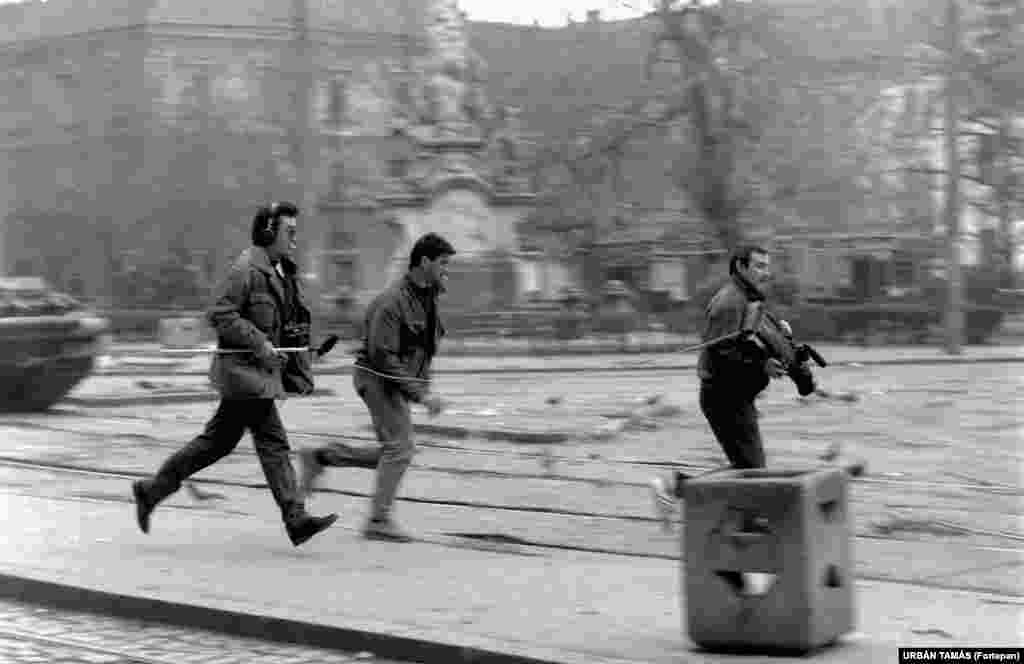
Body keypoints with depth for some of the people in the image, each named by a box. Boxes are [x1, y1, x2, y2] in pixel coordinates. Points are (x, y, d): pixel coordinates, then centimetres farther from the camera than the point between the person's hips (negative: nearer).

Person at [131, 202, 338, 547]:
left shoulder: (281, 272, 15)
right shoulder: (247, 269, -14)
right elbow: (220, 314, -19)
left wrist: (297, 331, 7)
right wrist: (259, 343, -22)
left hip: (263, 368, 10)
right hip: (244, 368, -10)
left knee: (218, 441, 12)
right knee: (273, 442, -8)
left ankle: (151, 490, 20)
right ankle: (297, 519, -5)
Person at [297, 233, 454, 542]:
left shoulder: (429, 296, 7)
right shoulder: (392, 302, -22)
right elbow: (382, 356, -25)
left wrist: (426, 388, 9)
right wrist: (420, 393, -26)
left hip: (399, 379, 9)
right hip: (377, 377, -9)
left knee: (395, 451, 10)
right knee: (400, 446, -12)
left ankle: (320, 456, 18)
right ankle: (379, 521, -5)